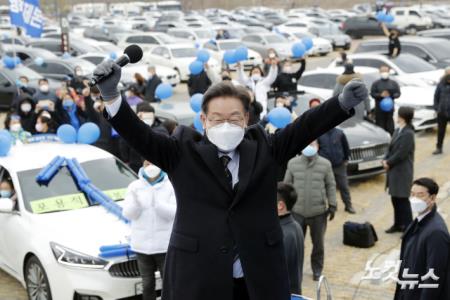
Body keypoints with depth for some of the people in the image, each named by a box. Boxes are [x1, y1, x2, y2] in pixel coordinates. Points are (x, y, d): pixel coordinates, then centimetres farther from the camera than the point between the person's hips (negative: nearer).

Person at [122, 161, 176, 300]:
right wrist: (135, 201, -26)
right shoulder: (134, 187, 3)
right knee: (147, 285, 11)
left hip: (165, 245, -2)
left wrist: (157, 203, -30)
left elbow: (173, 213, -13)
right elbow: (128, 214, -5)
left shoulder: (170, 187, -2)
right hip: (142, 244, 2)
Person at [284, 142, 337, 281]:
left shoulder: (325, 164, -3)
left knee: (318, 243, 12)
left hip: (319, 212, 0)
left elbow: (331, 185, 2)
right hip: (298, 211, 0)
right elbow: (287, 184, 6)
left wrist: (332, 205, -1)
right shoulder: (293, 163, -1)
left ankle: (317, 269, 29)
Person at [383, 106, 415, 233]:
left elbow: (401, 153, -21)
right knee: (395, 199, 16)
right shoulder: (398, 130, 9)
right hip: (394, 171, 9)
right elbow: (391, 148, 13)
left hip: (402, 172, -9)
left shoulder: (408, 134, -19)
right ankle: (398, 224, 29)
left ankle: (408, 227, 6)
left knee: (402, 200, -3)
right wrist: (385, 160, -3)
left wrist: (389, 163, -11)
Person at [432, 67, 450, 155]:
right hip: (442, 112, 2)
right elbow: (436, 97, 7)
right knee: (441, 131, 10)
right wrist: (436, 108, 1)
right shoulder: (441, 84, 0)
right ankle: (439, 148, 20)